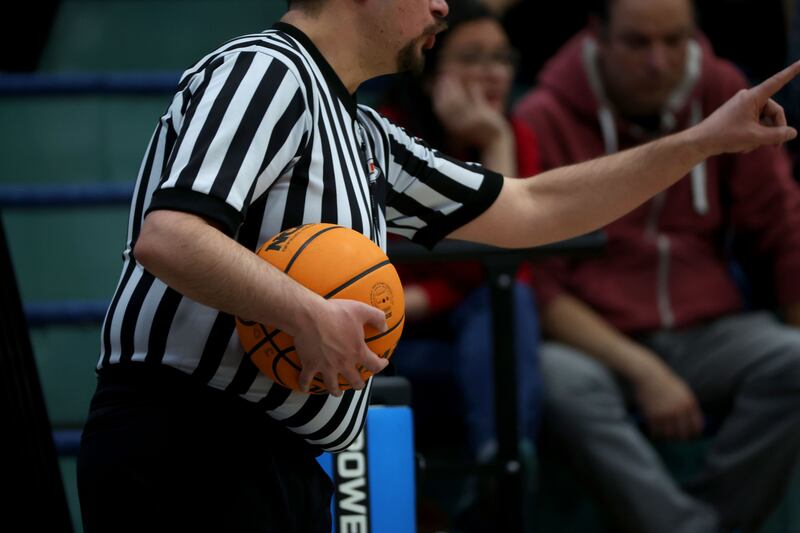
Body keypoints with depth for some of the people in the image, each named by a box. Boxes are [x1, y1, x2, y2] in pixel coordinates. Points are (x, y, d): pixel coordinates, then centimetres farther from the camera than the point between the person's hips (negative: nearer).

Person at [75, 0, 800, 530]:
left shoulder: (366, 140, 22)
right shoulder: (265, 71, -9)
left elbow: (530, 210, 27)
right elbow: (166, 237, -23)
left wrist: (703, 141, 27)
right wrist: (310, 315, -26)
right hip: (185, 453, -10)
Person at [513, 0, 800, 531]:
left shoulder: (724, 94, 4)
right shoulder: (545, 121, -5)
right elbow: (538, 287, -8)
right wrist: (641, 370, -19)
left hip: (707, 333, 3)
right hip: (594, 342, -3)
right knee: (560, 382, -36)